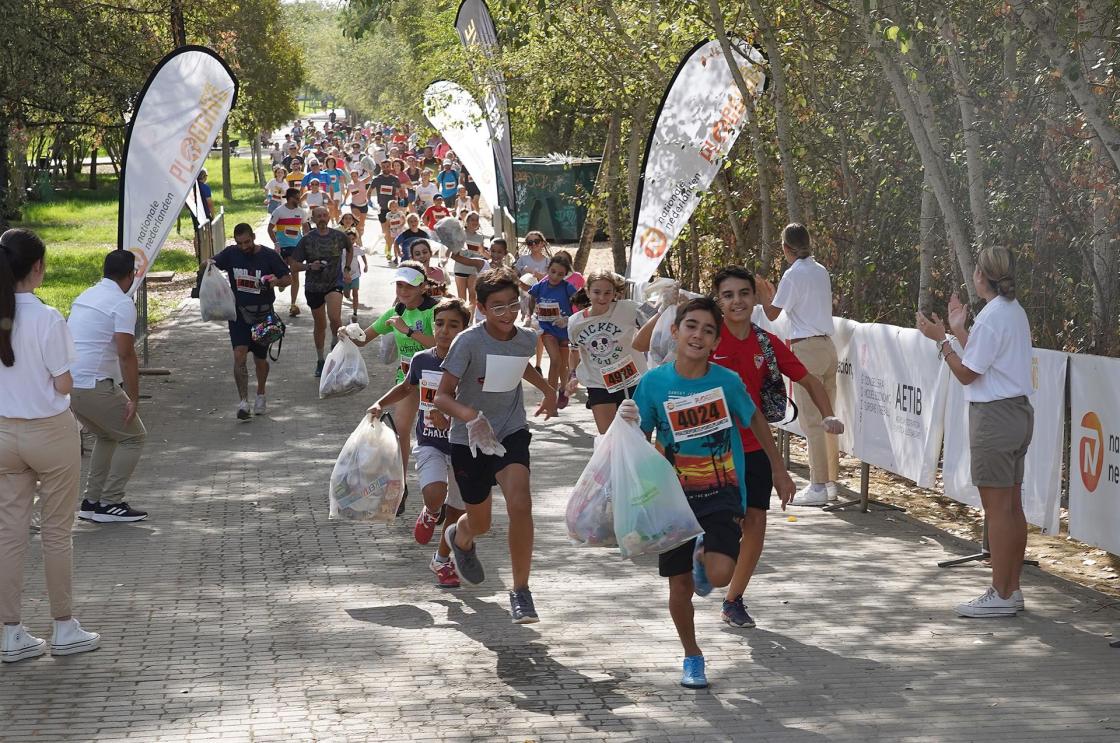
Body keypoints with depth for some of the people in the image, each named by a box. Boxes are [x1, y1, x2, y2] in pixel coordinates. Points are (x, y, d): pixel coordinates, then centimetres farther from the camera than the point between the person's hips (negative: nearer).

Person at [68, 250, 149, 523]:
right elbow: (126, 354, -18)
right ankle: (110, 503, 2)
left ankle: (91, 501, 22)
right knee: (133, 437, 6)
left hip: (67, 384, 8)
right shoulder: (122, 303, -10)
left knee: (107, 436, 25)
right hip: (94, 385, -8)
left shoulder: (84, 297, 16)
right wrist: (133, 399, -14)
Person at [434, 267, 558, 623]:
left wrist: (548, 390, 25)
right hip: (469, 439, -2)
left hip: (511, 433, 2)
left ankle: (520, 592, -13)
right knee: (480, 522, 14)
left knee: (520, 504, -24)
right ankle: (460, 538, 54)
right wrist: (470, 416, -38)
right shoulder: (469, 342, -20)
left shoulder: (526, 340, -5)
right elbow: (442, 396, -21)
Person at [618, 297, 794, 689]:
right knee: (680, 587, 7)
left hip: (722, 495, -1)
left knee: (719, 574, -23)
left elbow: (756, 422, 9)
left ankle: (704, 553, 15)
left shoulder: (727, 382, -8)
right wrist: (626, 422, -23)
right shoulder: (654, 382, -7)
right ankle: (692, 656, 34)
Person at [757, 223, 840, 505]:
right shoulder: (821, 271, 12)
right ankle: (831, 481, 14)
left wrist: (763, 293, 13)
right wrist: (773, 293, 28)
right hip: (827, 346, 8)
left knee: (811, 420, -6)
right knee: (826, 417, 11)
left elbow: (771, 313, -5)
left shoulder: (794, 275, -10)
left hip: (806, 349, -8)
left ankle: (818, 487, -6)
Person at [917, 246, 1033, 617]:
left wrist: (941, 338, -6)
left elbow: (967, 374, -13)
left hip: (994, 417, -10)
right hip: (1018, 412, 10)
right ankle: (1012, 589, 18)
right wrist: (959, 329, 23)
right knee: (1012, 507, 12)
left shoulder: (991, 317, -17)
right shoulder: (1015, 312, 12)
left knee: (997, 508, -6)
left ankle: (1000, 595, -4)